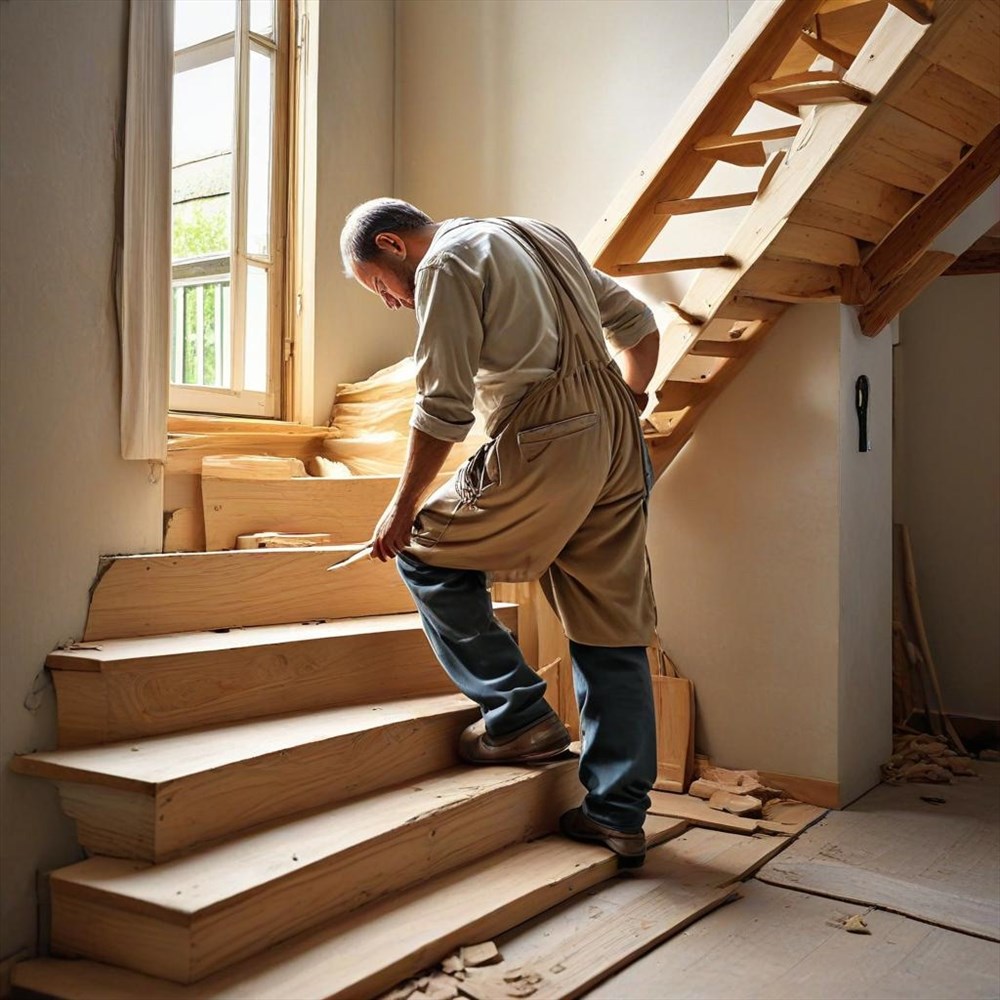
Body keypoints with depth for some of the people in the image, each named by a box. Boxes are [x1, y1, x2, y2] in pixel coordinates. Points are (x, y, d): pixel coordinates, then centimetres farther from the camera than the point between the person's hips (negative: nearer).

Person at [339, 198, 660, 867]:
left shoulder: (446, 264, -1)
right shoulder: (540, 237, 24)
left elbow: (446, 406, -10)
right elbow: (637, 324, 26)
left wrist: (403, 507, -2)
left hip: (543, 446, -9)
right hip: (619, 446, 9)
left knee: (428, 554, 11)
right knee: (614, 633, 9)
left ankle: (520, 715, 11)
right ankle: (619, 815, 14)